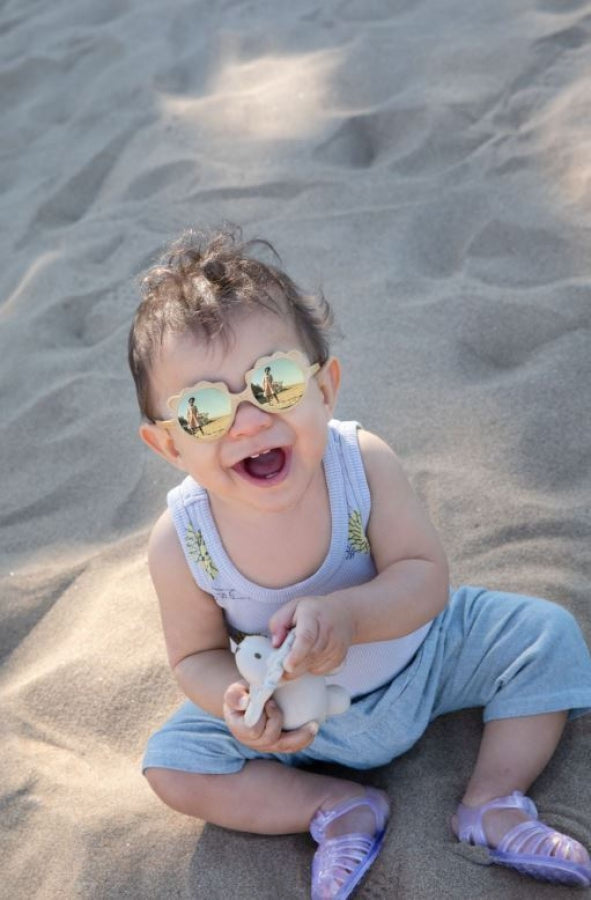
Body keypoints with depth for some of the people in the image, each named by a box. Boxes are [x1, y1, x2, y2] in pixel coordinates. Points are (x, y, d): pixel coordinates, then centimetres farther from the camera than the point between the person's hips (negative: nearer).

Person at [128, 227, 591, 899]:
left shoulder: (362, 462, -29)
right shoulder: (180, 543, -27)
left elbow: (425, 576, -25)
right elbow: (196, 654, -13)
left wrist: (347, 614, -44)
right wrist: (234, 699, -35)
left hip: (420, 654, 0)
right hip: (299, 718, 0)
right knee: (171, 763, -14)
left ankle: (492, 803, 0)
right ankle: (339, 807, -4)